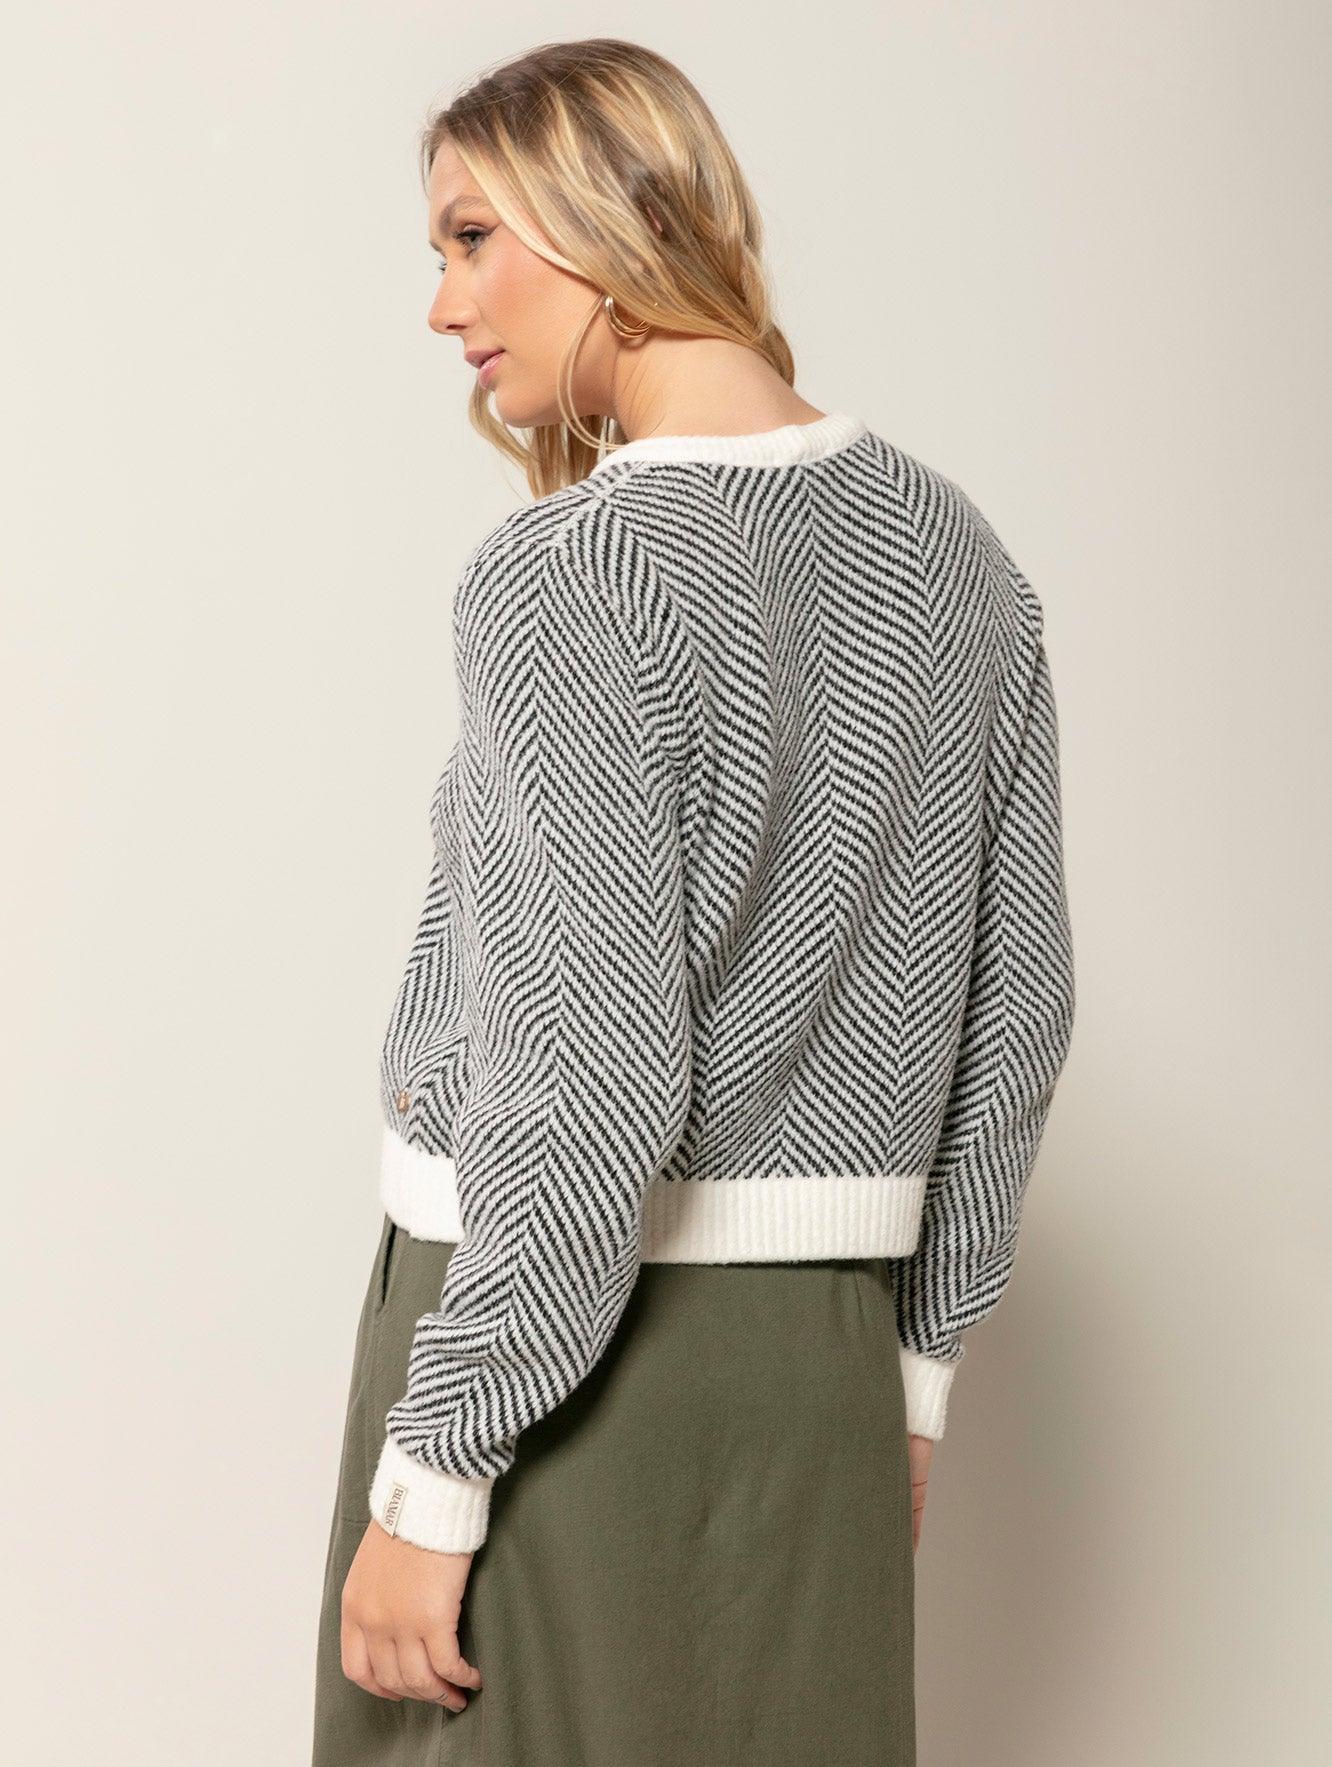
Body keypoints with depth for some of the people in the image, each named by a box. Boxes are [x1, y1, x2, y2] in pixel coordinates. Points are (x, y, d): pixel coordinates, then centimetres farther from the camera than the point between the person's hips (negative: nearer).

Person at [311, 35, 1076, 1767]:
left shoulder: (571, 573, -16)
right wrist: (914, 1363, 17)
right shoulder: (957, 558, 5)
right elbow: (1013, 1013, 9)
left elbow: (591, 1074, -21)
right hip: (816, 1353, 6)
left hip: (559, 1327, -6)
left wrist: (431, 1476, -14)